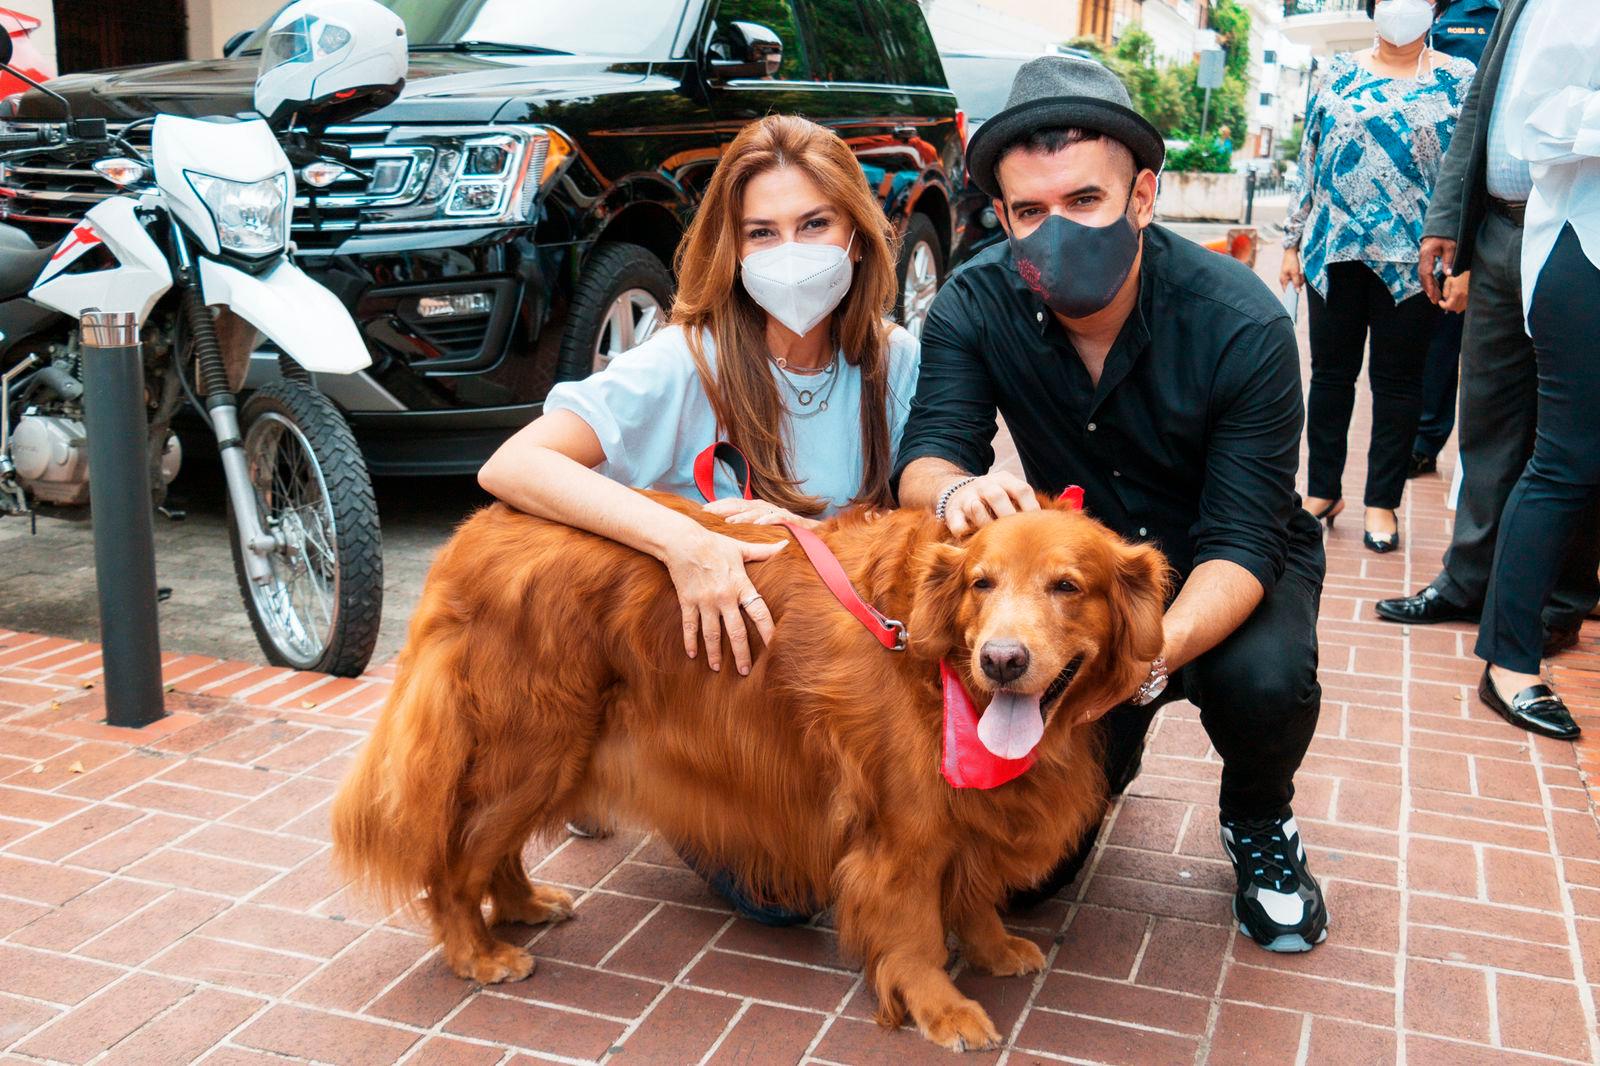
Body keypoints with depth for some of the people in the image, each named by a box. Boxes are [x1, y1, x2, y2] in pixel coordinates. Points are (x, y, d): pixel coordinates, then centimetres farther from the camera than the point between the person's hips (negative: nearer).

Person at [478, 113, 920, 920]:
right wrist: (679, 537, -42)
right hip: (700, 670, -4)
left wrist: (814, 537, -22)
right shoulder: (690, 364, -18)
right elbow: (509, 466, -28)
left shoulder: (897, 366, -5)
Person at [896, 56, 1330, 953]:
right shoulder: (976, 307, -18)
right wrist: (957, 491, -51)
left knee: (1262, 677, -37)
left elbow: (1242, 540, -28)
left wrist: (1154, 651, -48)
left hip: (1225, 569, -1)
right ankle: (1109, 752, 30)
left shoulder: (1243, 326, -26)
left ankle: (1260, 824, 0)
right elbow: (925, 457, -24)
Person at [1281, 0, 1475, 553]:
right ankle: (1322, 490, 19)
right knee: (1331, 371, 7)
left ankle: (1382, 503, 13)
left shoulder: (1459, 79, 4)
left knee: (1397, 380, 4)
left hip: (1409, 255, -2)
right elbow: (1310, 158, 12)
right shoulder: (1341, 71, 10)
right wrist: (1294, 242, 9)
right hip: (1336, 248, 2)